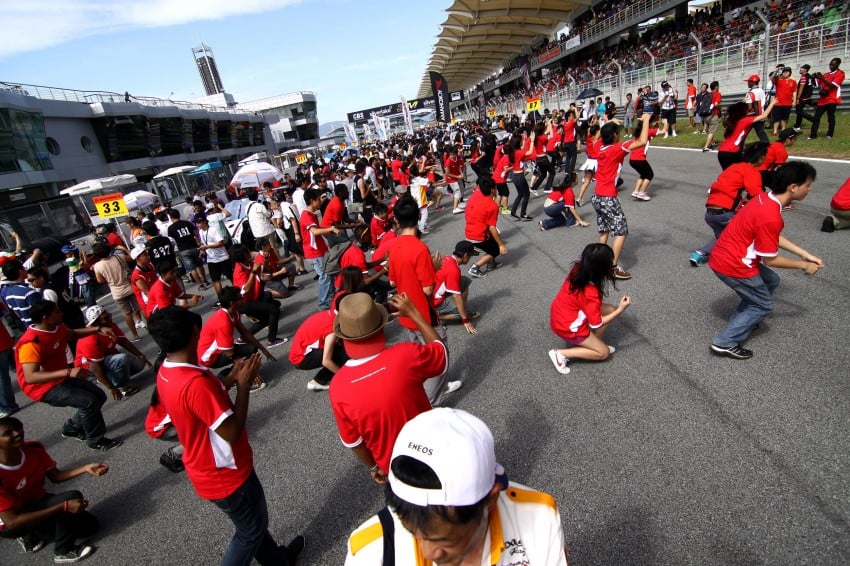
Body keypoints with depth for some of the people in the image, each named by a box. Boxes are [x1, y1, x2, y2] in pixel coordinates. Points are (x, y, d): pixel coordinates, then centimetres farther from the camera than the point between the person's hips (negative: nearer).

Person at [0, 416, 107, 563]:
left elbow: (55, 476, -3)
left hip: (39, 503, 6)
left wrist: (85, 469, -22)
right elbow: (12, 522, -32)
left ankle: (33, 534, 16)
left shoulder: (34, 448, -17)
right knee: (72, 496, -29)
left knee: (89, 525, 2)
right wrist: (64, 506, -36)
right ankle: (63, 552, -6)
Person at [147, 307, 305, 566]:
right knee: (252, 529, 18)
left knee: (251, 521, 29)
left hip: (206, 470, 9)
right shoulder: (196, 381, -35)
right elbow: (231, 431, -30)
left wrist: (230, 379, 2)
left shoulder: (165, 372, -5)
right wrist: (244, 384, -22)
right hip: (225, 474, -9)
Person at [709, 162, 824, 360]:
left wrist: (805, 255, 13)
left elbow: (775, 237, 15)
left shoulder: (765, 198, 3)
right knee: (764, 305, 8)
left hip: (723, 255, 9)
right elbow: (770, 260, -15)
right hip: (732, 265, -9)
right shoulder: (771, 217, -26)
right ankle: (725, 342, 6)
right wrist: (803, 265, 0)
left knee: (771, 281, 26)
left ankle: (742, 320, 34)